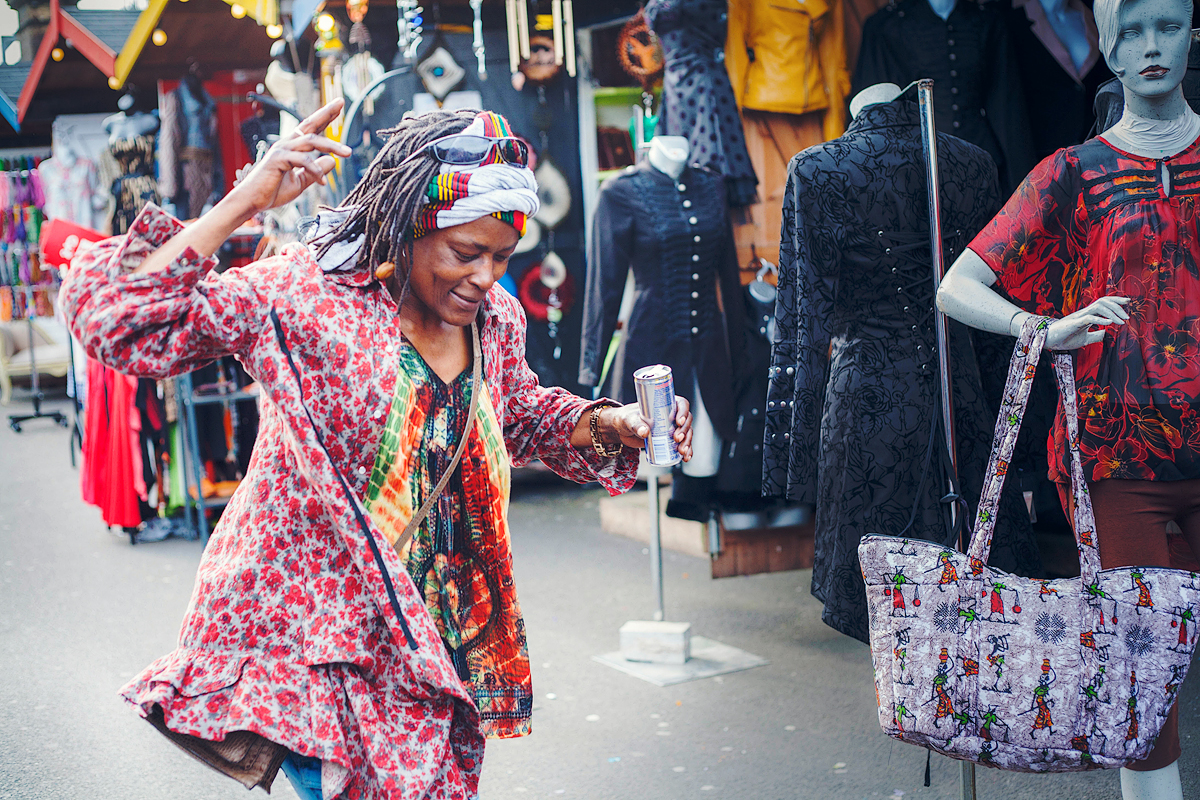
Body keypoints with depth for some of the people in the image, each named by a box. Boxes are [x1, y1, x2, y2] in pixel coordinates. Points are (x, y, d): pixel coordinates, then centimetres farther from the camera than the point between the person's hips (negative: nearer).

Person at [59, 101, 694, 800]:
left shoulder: (496, 320, 3)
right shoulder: (307, 298, -16)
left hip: (439, 641, 6)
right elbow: (114, 323, -23)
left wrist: (607, 425, 3)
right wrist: (243, 204, -29)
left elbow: (521, 416, 24)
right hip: (314, 632, -6)